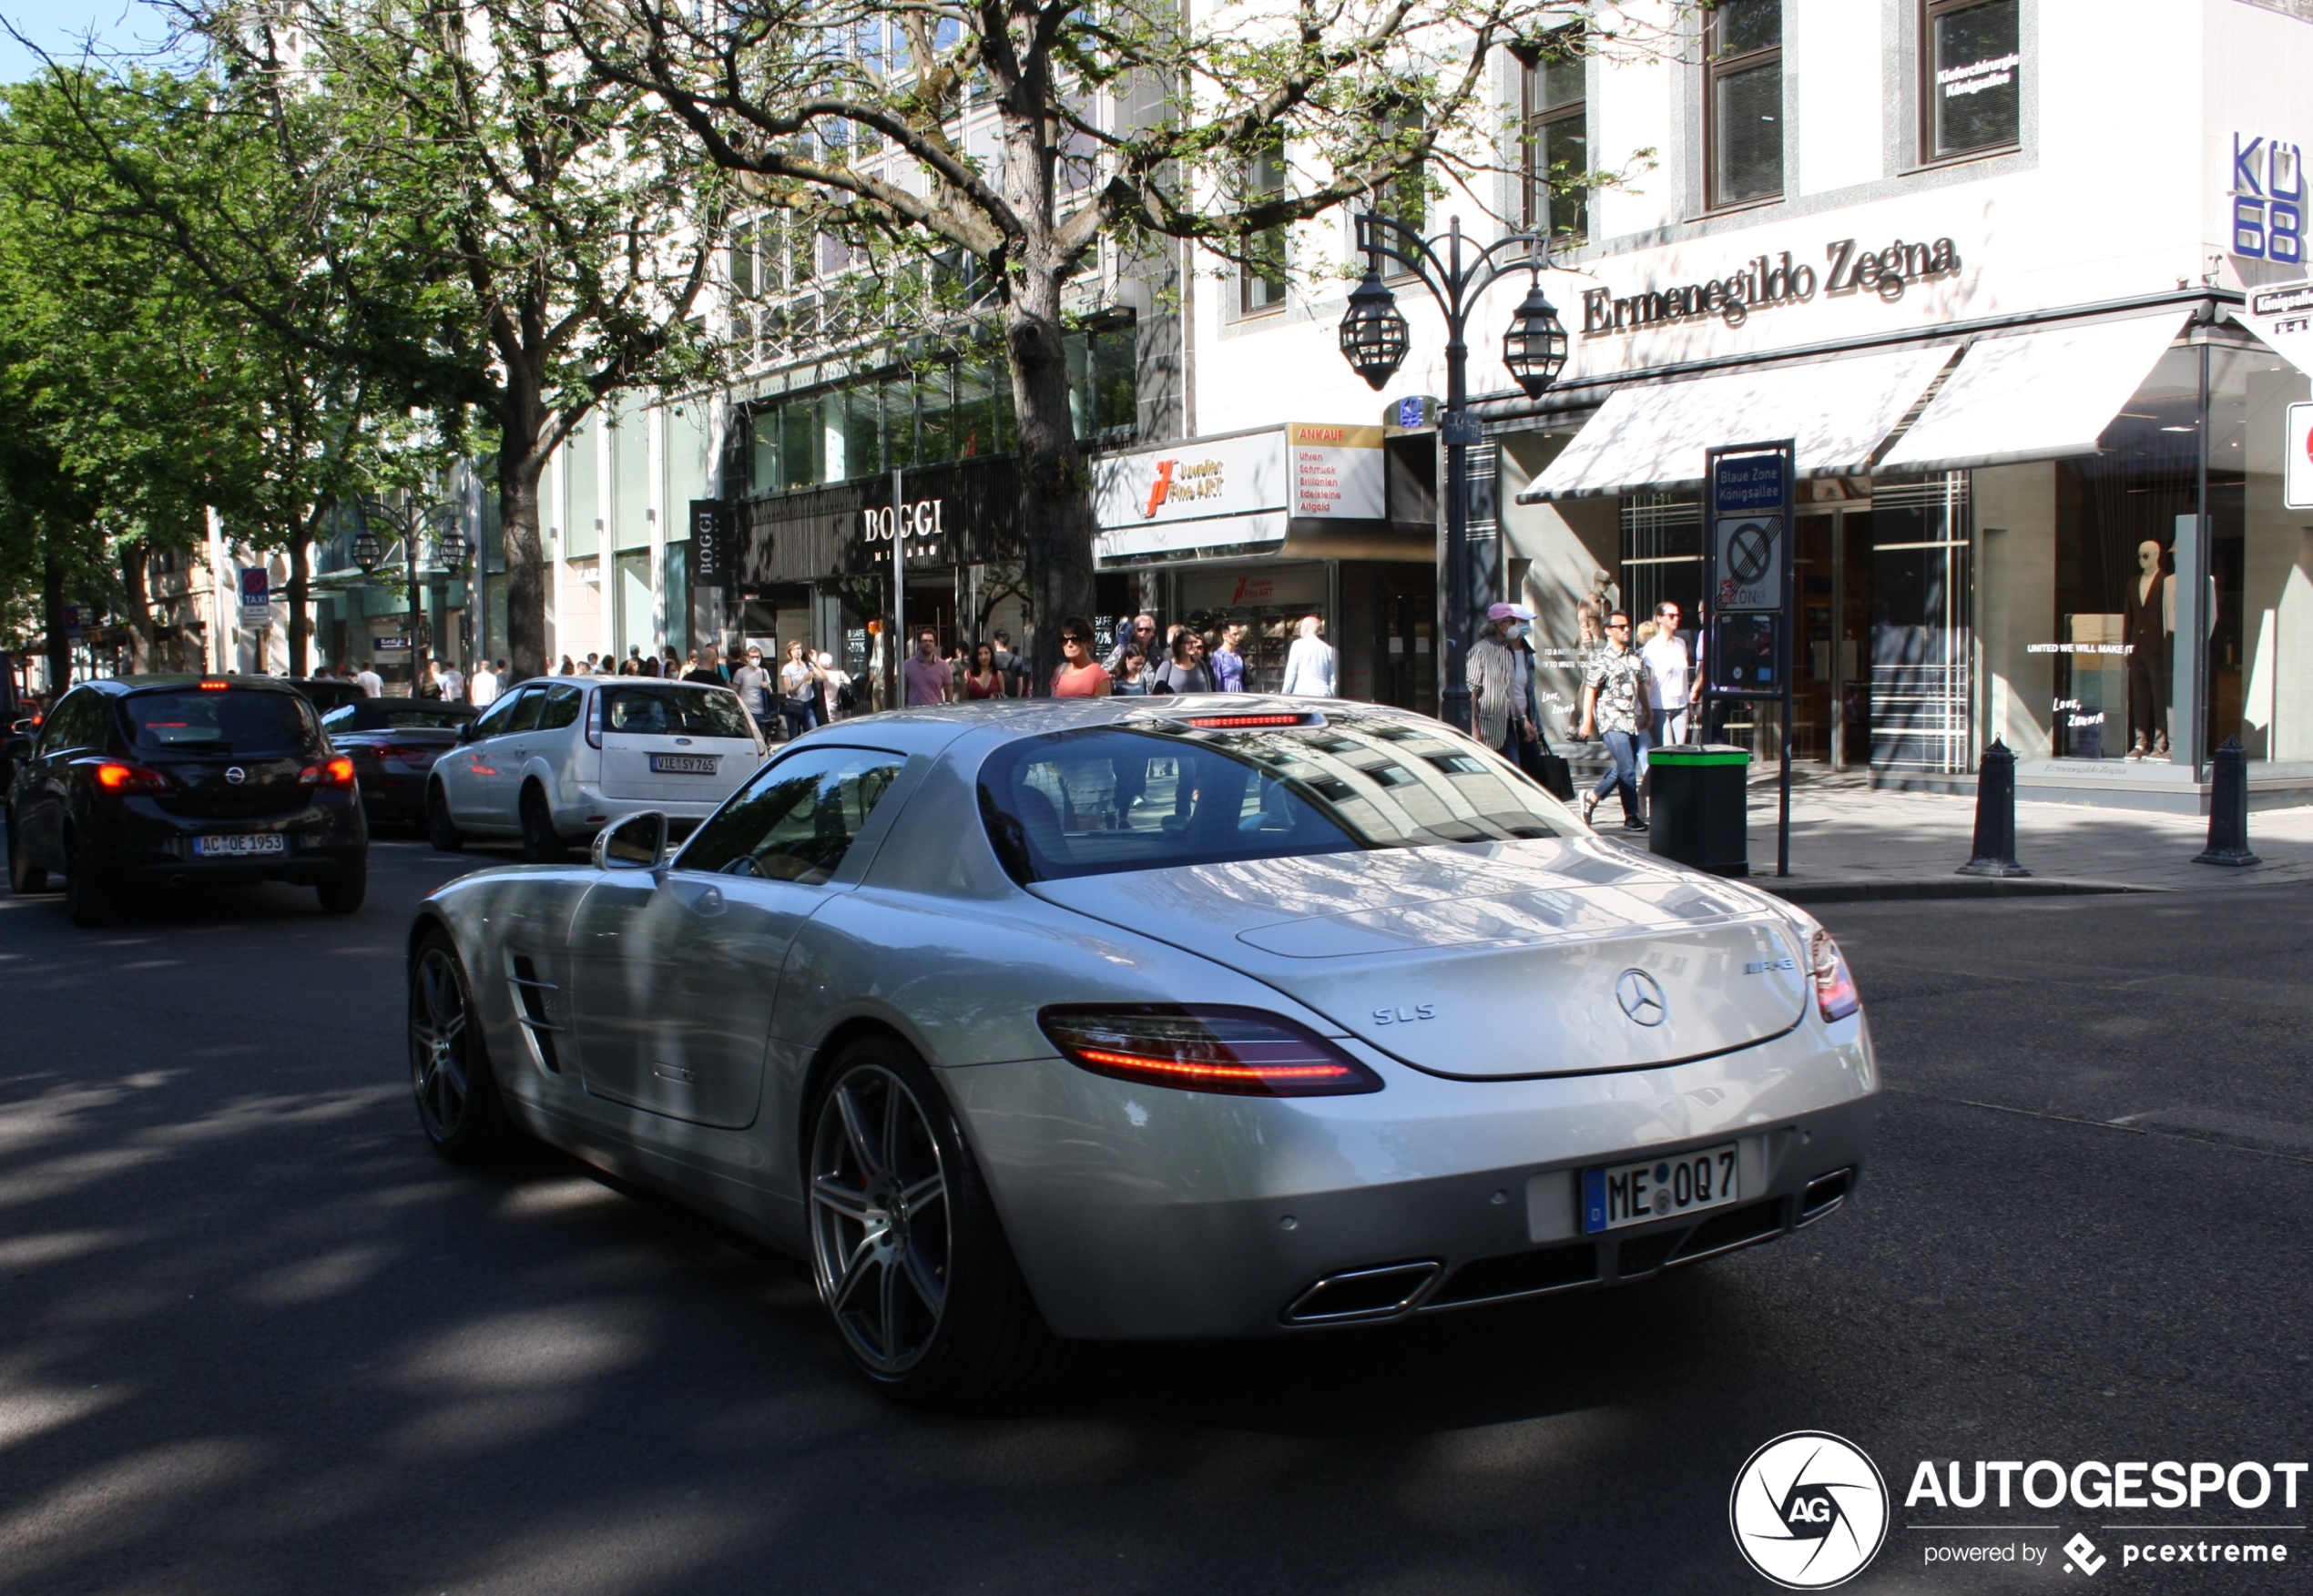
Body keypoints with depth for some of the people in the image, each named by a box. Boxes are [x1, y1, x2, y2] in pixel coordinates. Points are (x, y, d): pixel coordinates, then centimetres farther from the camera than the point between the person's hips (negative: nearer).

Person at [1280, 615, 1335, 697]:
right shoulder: (1328, 648, 12)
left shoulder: (1298, 645, 0)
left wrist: (1284, 695, 1)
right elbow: (1332, 679, 12)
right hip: (1323, 694, 4)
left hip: (1302, 693, -4)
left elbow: (1290, 674, -3)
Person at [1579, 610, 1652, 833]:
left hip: (1632, 721, 7)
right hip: (1612, 721, -7)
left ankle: (1591, 798, 25)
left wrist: (1647, 713, 20)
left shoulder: (1634, 658, 13)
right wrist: (1587, 721, -12)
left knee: (1622, 768, 10)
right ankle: (1631, 817, -2)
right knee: (1627, 768, -11)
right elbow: (1590, 691, -8)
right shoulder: (1601, 660, -7)